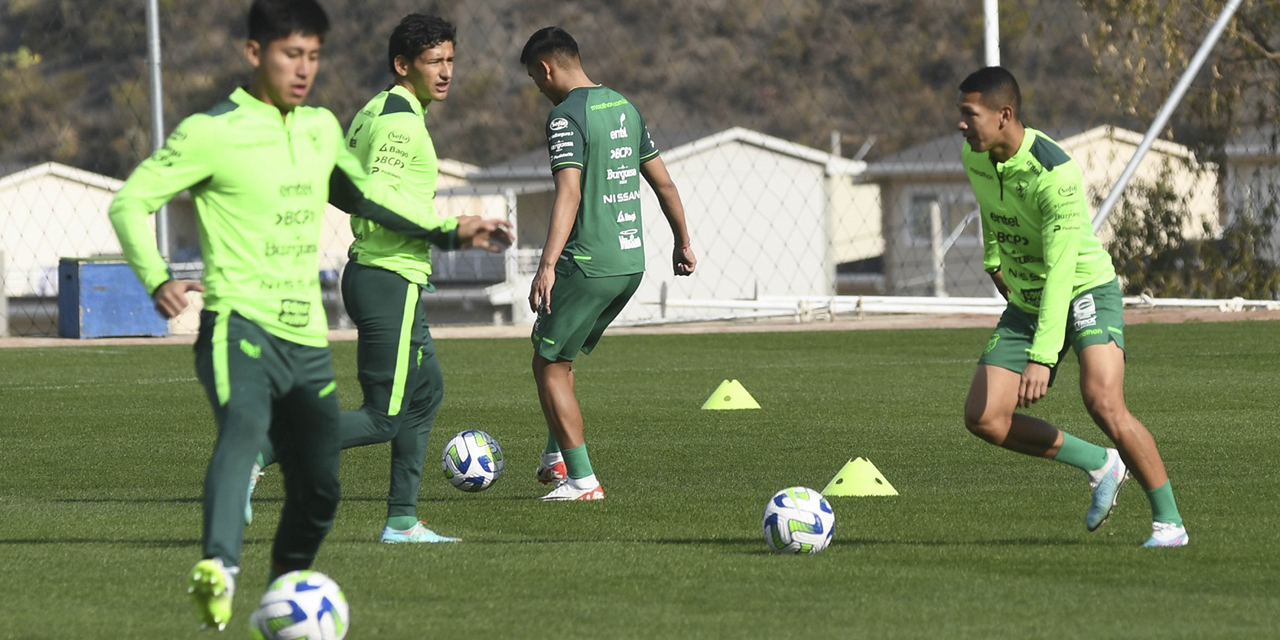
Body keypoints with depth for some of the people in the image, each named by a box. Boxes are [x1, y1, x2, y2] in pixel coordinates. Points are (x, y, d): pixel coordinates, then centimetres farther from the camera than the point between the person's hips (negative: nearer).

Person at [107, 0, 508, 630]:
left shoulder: (321, 130, 15)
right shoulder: (212, 133, -6)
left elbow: (359, 193, 34)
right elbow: (130, 200, -6)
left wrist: (446, 229, 37)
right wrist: (157, 280, -21)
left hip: (306, 336, 7)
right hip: (240, 323, -7)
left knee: (318, 488, 7)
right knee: (244, 428, -35)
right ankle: (217, 569, -56)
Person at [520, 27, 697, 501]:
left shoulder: (566, 117, -12)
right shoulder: (625, 108, 13)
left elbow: (569, 193, -24)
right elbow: (663, 182, 18)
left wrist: (548, 264, -30)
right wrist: (682, 243, 29)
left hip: (588, 264, -8)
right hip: (631, 262, 8)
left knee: (549, 366, 1)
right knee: (556, 355, 23)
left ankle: (582, 479, -3)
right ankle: (557, 456, 21)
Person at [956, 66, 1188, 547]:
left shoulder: (1055, 173, -29)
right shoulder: (974, 157, -5)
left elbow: (1061, 272, -33)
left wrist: (1042, 357, -38)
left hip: (1085, 291, -7)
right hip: (1026, 303, 8)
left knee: (1102, 402, -28)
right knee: (982, 418, -5)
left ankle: (1168, 522, -13)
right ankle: (1100, 466, 12)